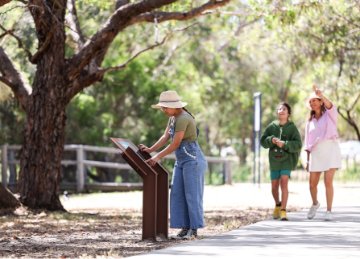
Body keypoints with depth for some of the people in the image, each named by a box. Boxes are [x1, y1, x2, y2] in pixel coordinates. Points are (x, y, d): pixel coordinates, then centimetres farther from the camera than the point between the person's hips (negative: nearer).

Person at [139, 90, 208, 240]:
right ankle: (185, 227, 6)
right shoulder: (173, 118, 10)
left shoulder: (183, 119, -21)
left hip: (193, 161, -10)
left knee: (192, 195, -6)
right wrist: (151, 150, -5)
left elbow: (174, 144, -19)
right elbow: (166, 137, 8)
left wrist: (158, 157, -11)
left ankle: (194, 229, -2)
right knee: (178, 195, 4)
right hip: (181, 162, 10)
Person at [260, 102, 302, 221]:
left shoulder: (292, 128, -6)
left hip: (287, 160, -3)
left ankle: (283, 211, -19)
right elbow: (263, 141, -1)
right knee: (274, 187, 11)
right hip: (274, 160, 3)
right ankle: (278, 205, 38)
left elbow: (298, 144, -13)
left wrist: (284, 144, -27)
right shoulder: (272, 126, 1)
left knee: (284, 183, -19)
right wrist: (271, 140, -22)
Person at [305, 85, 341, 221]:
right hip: (316, 152, 4)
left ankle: (329, 211, -4)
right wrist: (308, 160, 10)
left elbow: (330, 106, -20)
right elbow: (308, 143, 17)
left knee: (328, 182, -12)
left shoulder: (330, 114, 5)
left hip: (330, 148, -4)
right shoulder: (310, 121, 17)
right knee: (312, 183, 4)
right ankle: (315, 203, 32)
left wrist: (321, 95, -38)